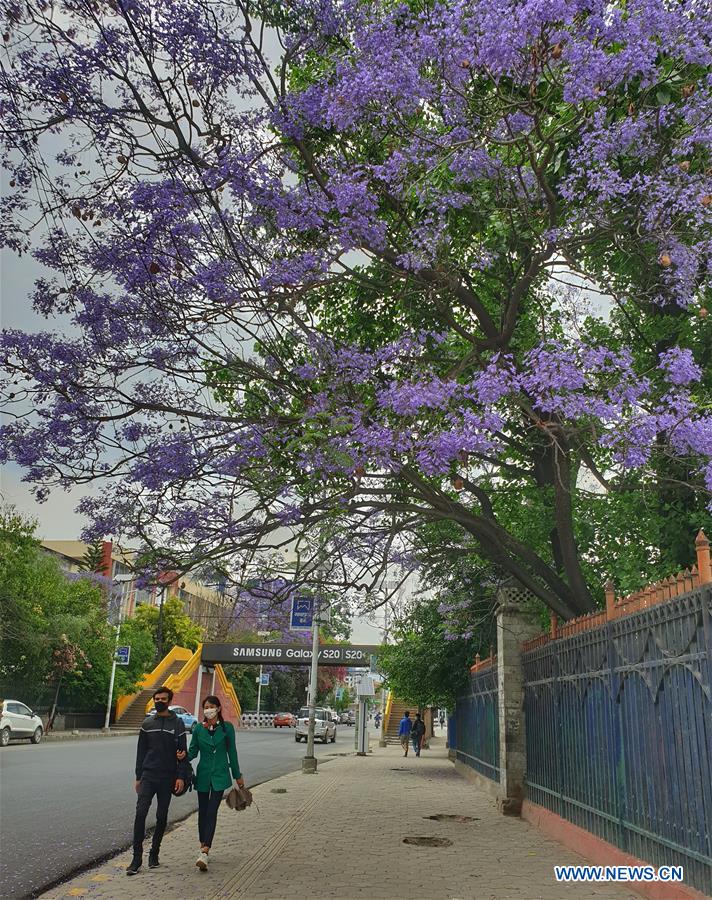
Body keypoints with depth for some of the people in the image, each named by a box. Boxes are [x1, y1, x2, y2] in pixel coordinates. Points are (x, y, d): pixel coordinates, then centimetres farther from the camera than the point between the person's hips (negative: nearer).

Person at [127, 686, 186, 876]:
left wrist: (180, 777, -9)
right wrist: (138, 777, 9)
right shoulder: (147, 723, 7)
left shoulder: (177, 723, 0)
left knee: (162, 817, 6)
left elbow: (182, 751, -1)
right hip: (148, 776, 1)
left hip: (167, 778, -1)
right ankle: (137, 856, -5)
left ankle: (154, 853, 22)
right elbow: (141, 751, 11)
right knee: (141, 812, -11)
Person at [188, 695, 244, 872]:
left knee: (212, 812, -10)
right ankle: (203, 847, 26)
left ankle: (204, 853, -16)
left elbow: (232, 752, 2)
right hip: (203, 774, 3)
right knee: (202, 812, 10)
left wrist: (238, 775, 7)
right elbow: (193, 751, 4)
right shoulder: (199, 729, 1)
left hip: (220, 774, -2)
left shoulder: (227, 727, -4)